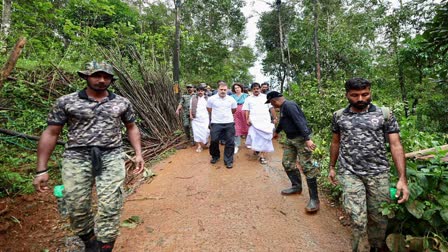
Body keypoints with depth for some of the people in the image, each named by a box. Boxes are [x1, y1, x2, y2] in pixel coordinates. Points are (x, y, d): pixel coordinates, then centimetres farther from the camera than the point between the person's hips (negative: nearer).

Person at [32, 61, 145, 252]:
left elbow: (131, 128, 17)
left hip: (111, 158, 0)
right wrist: (41, 170, 0)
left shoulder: (122, 103, 7)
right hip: (77, 158, 0)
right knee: (77, 208, 7)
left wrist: (138, 154, 6)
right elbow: (50, 134, 4)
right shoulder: (66, 102, 3)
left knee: (110, 207, -5)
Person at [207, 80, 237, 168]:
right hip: (216, 124, -1)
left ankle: (228, 161, 15)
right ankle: (215, 156, 31)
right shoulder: (211, 99, -3)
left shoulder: (231, 99, 1)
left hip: (229, 123, 1)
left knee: (230, 142, 2)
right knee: (214, 141, 5)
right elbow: (209, 110, 12)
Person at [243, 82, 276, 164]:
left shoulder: (266, 97, 10)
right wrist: (247, 119, -6)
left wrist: (275, 118, 6)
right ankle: (261, 155, 16)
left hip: (265, 121, 1)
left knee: (264, 137, -2)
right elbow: (247, 110, 7)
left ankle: (262, 155, 5)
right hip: (254, 121, 0)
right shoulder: (248, 99, 12)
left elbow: (271, 108, 10)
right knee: (256, 138, -4)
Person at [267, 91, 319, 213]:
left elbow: (300, 121, -27)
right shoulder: (283, 107, 13)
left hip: (301, 138, -10)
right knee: (287, 163, 12)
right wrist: (276, 131, 46)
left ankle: (314, 199, -2)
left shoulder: (289, 105, -18)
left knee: (306, 166, -10)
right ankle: (297, 186, 30)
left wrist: (307, 139, -34)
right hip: (290, 139, 10)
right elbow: (282, 121, 30)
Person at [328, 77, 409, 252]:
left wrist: (402, 178, -9)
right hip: (350, 174, 0)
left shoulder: (385, 114, 0)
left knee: (378, 217, 11)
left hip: (379, 174, 0)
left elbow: (395, 145, -3)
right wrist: (332, 167, 15)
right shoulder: (338, 116, 5)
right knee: (358, 220, -5)